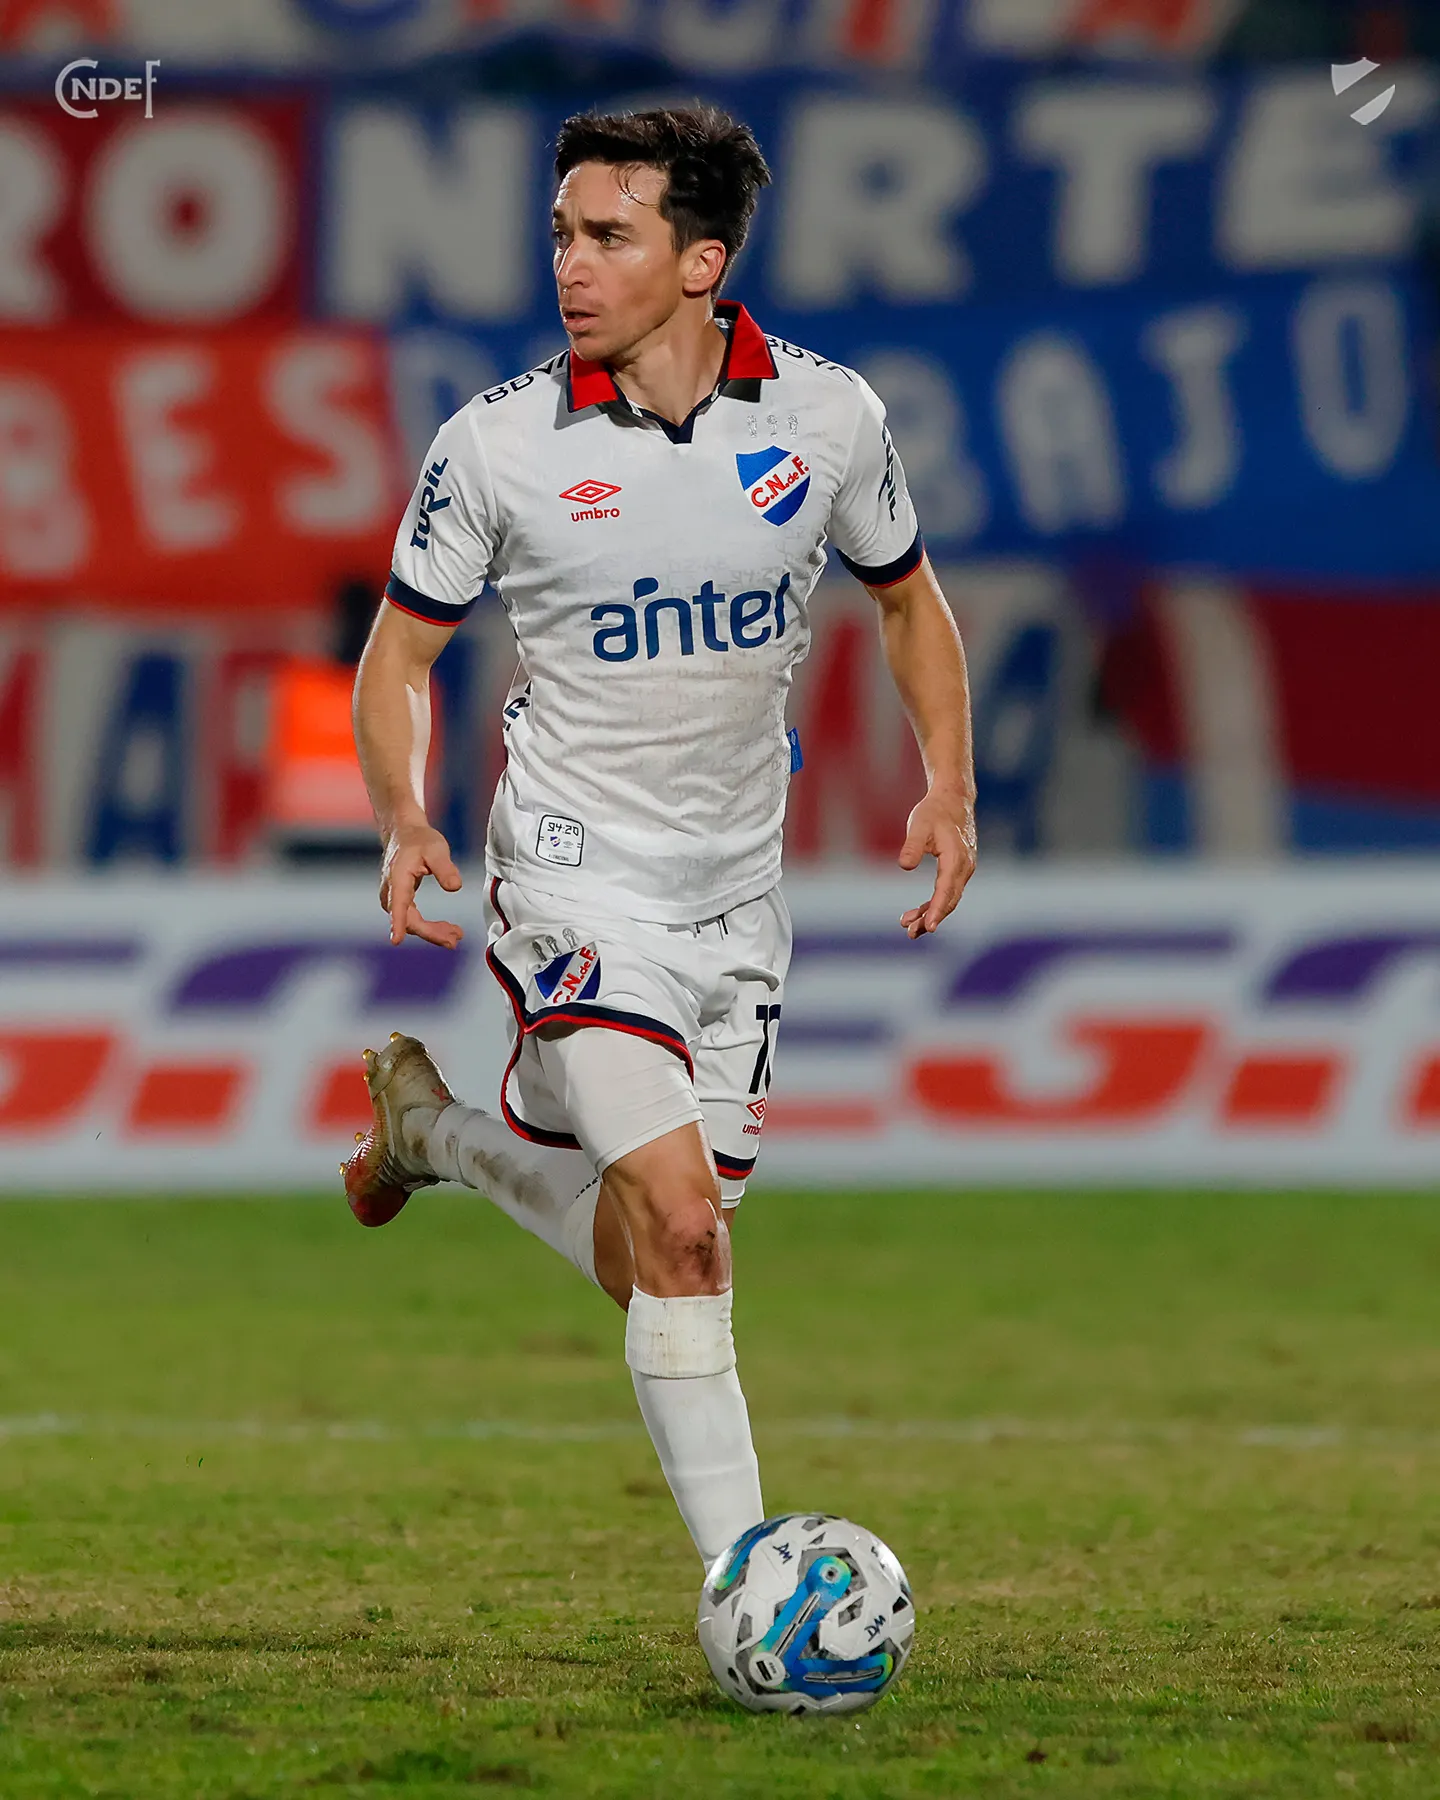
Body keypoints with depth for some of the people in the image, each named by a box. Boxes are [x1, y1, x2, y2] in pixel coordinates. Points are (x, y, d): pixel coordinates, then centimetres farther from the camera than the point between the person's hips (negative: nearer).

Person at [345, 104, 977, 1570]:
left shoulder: (825, 414, -5)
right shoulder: (498, 444, -11)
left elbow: (908, 599, 12)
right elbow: (399, 649, 1)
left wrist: (948, 792, -2)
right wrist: (403, 817, -17)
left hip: (734, 899, 4)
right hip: (575, 884, -4)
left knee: (636, 1259, 13)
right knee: (680, 1225, -20)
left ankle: (426, 1124, 43)